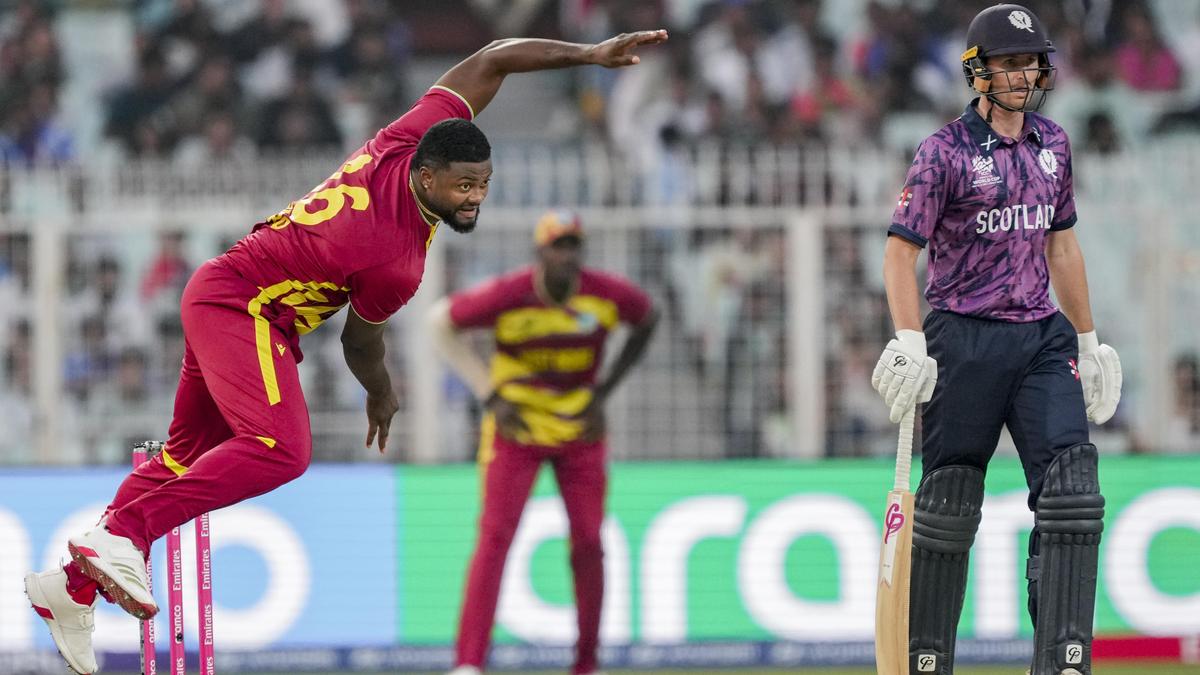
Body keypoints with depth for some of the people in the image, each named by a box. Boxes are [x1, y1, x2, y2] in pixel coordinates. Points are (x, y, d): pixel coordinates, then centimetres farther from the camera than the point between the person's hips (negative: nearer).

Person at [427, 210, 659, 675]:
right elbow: (441, 320, -4)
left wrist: (604, 389, 2)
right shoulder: (506, 296, -19)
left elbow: (648, 319, 9)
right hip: (516, 428, -3)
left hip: (581, 429, 3)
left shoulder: (607, 294, -12)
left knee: (588, 545, 2)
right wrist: (489, 394, -7)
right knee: (495, 536, -14)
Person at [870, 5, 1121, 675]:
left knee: (1073, 490, -10)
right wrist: (909, 342, -18)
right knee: (949, 507, 0)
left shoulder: (1052, 144, 12)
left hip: (1042, 340, 5)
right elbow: (902, 249, -7)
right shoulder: (946, 152, -5)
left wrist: (1087, 339, 21)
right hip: (966, 342, -5)